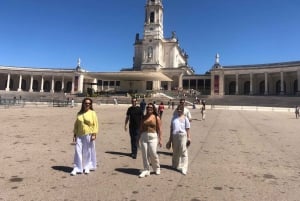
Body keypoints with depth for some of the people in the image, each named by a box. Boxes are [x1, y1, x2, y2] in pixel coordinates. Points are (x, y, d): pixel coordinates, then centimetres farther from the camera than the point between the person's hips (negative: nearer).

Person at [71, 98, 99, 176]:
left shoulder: (92, 113, 0)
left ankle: (87, 167, 22)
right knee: (78, 151, 0)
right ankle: (77, 168, 8)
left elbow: (95, 124, -5)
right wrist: (75, 134, 8)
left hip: (89, 135, -3)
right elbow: (76, 125, 13)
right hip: (79, 136, 3)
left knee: (88, 152, 6)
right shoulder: (79, 114, 9)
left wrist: (94, 134, -12)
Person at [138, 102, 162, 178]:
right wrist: (139, 137, 11)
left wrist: (160, 139, -4)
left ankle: (157, 168, 20)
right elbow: (141, 128, 13)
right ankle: (146, 170, 14)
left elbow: (159, 129, 0)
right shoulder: (144, 117, 10)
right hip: (144, 137, 3)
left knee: (153, 154, -5)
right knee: (145, 154, 3)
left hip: (153, 137, -3)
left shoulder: (156, 118, 1)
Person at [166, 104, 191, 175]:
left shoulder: (185, 118, 3)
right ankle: (175, 165, 28)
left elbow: (187, 129, 0)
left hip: (182, 135, -4)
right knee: (175, 152, 13)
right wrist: (170, 139, 15)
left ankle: (183, 168, -1)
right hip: (174, 136, 4)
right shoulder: (174, 118, 13)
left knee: (183, 152, -5)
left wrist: (188, 138, -8)